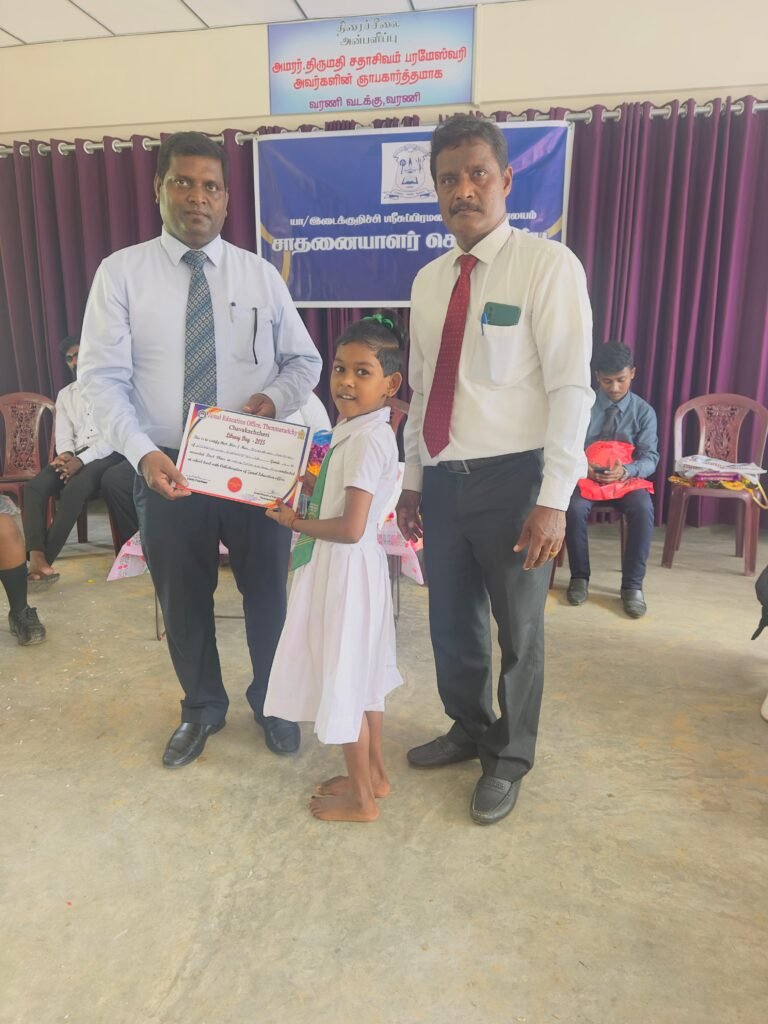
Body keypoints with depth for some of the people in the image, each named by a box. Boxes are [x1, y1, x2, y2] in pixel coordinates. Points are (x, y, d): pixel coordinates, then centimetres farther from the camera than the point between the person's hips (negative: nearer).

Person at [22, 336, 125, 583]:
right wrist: (65, 454, -12)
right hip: (75, 456, 6)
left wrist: (82, 459, -19)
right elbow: (63, 434, 13)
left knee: (74, 489, -34)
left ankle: (45, 559, -28)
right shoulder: (65, 394, 21)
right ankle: (36, 557, -36)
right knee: (34, 487, -23)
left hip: (107, 454, -5)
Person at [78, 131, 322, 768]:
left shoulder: (261, 275, 3)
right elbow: (102, 378, -7)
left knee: (267, 592, 12)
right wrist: (142, 453, -22)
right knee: (183, 600, 14)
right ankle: (202, 708, 40)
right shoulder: (121, 273, -1)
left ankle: (271, 701, 39)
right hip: (166, 469, 0)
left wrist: (275, 397, -13)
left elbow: (305, 361, 9)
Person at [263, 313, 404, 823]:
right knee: (361, 673, 20)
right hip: (349, 568, 10)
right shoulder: (359, 430, 8)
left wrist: (296, 523, -12)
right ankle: (374, 774, 38)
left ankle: (361, 797, 23)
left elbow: (350, 528, -26)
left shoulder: (367, 440, -23)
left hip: (345, 570, -10)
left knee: (344, 678, 4)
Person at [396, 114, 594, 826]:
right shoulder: (429, 280, 10)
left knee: (518, 631, 11)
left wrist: (554, 500, -17)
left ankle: (508, 761, 34)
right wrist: (412, 481, 13)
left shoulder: (547, 266, -8)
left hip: (511, 479, -5)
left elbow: (571, 388, -13)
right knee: (451, 622, 18)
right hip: (443, 480, 6)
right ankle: (468, 729, 44)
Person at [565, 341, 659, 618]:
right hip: (585, 477, 0)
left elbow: (650, 457, -4)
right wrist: (580, 467, -25)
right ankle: (579, 577, -9)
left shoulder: (644, 411, 2)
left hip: (628, 479, 0)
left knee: (643, 508, -31)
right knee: (574, 508, -32)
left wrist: (625, 471, -26)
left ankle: (632, 584, -17)